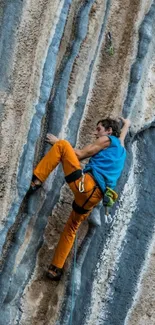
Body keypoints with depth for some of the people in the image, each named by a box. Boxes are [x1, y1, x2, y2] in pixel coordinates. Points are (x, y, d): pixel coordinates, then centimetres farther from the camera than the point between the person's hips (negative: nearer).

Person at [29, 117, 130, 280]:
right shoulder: (120, 147, 28)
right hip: (93, 196, 9)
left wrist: (58, 142, 12)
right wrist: (126, 123, 66)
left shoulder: (107, 139, 7)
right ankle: (56, 269, 20)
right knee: (71, 228, 22)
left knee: (62, 145, -3)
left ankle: (36, 180, -12)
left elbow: (81, 154, 4)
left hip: (85, 183, -9)